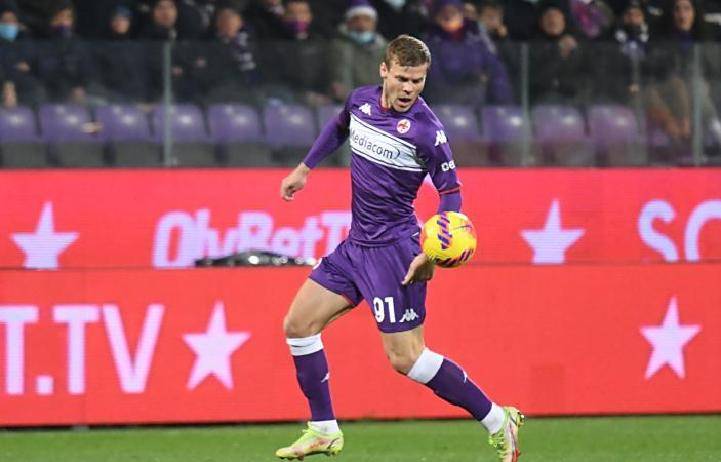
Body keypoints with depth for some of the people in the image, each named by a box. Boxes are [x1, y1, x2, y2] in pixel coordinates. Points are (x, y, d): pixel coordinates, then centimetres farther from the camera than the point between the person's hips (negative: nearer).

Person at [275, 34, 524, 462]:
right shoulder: (361, 101, 2)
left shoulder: (427, 130, -18)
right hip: (357, 245, 8)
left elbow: (451, 191, -12)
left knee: (405, 356, -11)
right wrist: (305, 168, 31)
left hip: (394, 247, -8)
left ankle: (498, 421, -1)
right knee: (299, 324, 6)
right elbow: (339, 128, 26)